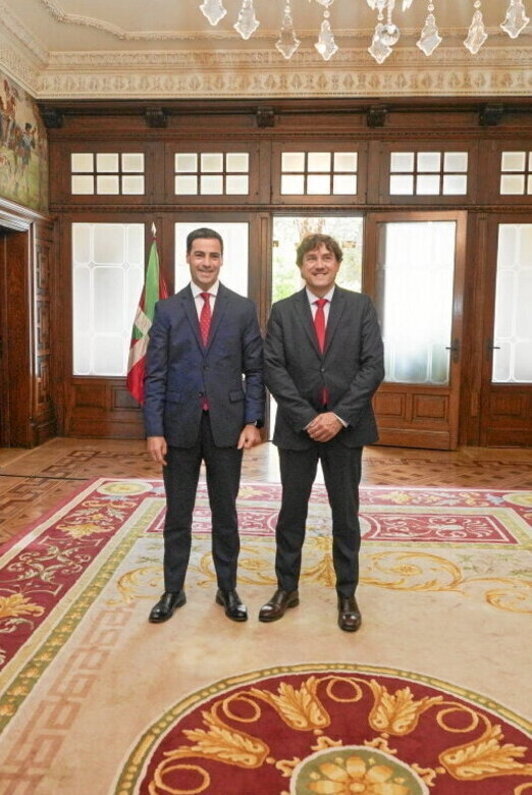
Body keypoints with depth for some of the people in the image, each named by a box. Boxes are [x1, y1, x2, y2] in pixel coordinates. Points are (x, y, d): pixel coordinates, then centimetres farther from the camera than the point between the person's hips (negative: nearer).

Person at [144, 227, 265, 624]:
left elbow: (255, 370, 2)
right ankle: (173, 590, 26)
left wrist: (253, 421, -7)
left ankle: (228, 589, 27)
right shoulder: (167, 309, 2)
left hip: (226, 424, 0)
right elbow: (155, 374, -1)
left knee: (225, 512, 11)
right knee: (177, 514, 11)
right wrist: (154, 430, -7)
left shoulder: (243, 308, 2)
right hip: (179, 424, 1)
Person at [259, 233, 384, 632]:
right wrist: (307, 418, -14)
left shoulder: (361, 306, 1)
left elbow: (373, 366, -6)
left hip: (346, 426, 0)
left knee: (346, 514, 9)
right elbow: (274, 370, -5)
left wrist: (340, 416, -15)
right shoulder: (282, 311, 3)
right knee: (291, 512, 11)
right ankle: (287, 588, 27)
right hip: (297, 427, 1)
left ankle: (347, 594, 25)